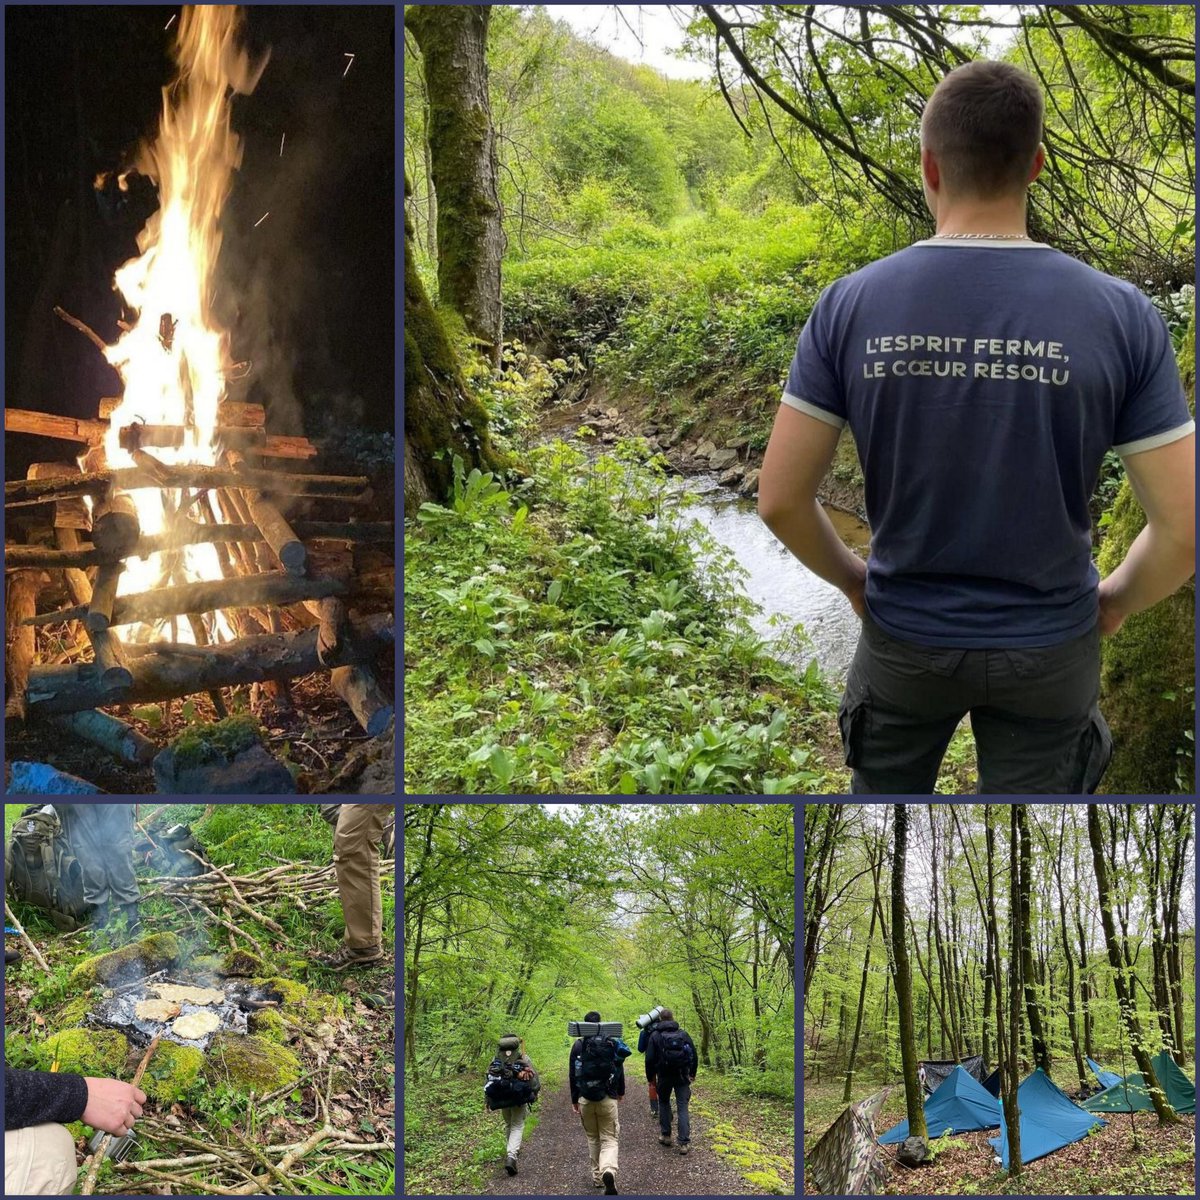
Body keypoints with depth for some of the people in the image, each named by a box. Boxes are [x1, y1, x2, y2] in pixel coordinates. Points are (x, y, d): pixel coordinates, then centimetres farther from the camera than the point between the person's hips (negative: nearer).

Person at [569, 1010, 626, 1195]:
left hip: (585, 1099, 1)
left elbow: (572, 1075, 0)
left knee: (593, 1138, 19)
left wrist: (574, 1100, 9)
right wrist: (621, 1092, 23)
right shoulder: (611, 1042, -1)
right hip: (608, 1098, -1)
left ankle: (597, 1176, 22)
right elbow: (620, 1070, 7)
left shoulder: (578, 1045, -1)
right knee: (609, 1139, -1)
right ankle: (608, 1171, -28)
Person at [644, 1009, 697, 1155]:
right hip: (682, 1077, 1)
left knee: (664, 1103, 22)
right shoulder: (684, 1035, 1)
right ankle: (684, 1143, -7)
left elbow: (650, 1059, -6)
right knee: (682, 1107, 1)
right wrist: (692, 1074, 16)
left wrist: (651, 1077, 6)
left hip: (664, 1077, -1)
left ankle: (665, 1135, 23)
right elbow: (693, 1055, 4)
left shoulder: (656, 1036, -4)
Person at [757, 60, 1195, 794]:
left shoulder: (850, 305, -13)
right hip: (1049, 649, -1)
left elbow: (780, 498, -10)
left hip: (903, 637, 1)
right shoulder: (1121, 314, -15)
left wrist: (850, 577, 9)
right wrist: (1117, 601, 6)